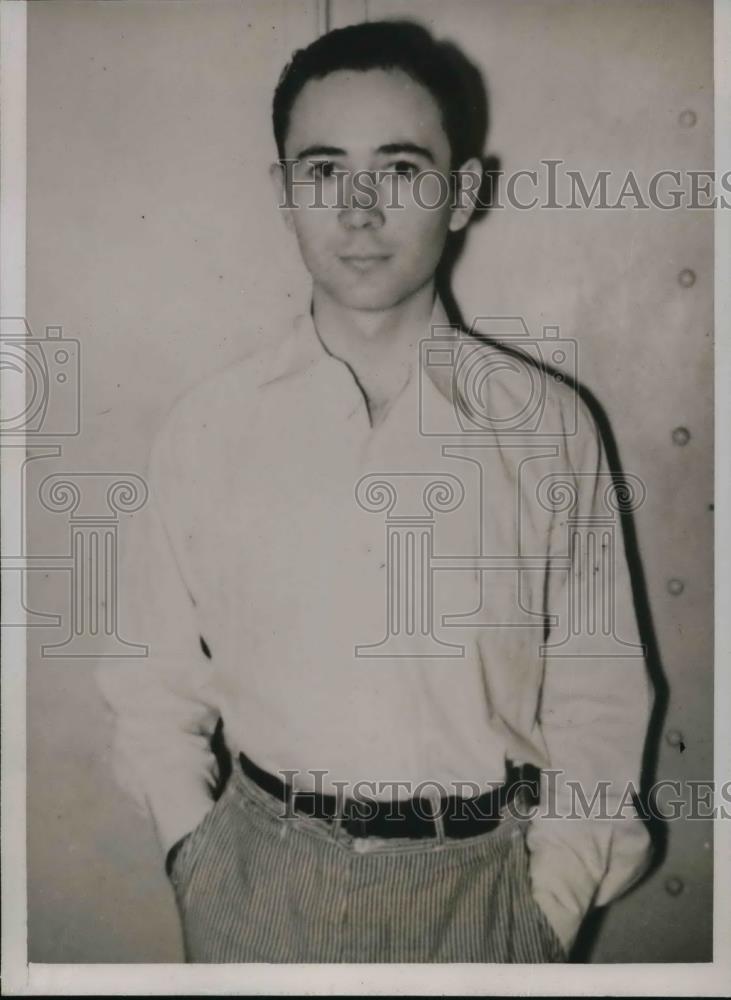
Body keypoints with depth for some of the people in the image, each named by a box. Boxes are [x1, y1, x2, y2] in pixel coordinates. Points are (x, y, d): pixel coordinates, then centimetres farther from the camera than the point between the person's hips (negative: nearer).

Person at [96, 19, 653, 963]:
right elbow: (157, 679, 1)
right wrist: (201, 861, -3)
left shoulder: (548, 426, -7)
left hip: (484, 882, 0)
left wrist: (558, 889, -5)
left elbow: (595, 690, -2)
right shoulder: (207, 425, -6)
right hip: (261, 885, 1)